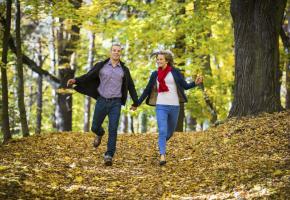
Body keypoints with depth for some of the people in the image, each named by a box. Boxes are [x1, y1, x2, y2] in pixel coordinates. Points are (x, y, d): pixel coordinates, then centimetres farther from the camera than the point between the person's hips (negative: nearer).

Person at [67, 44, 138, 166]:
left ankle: (109, 156, -10)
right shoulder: (101, 66, 1)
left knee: (113, 130, -13)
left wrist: (135, 102, 19)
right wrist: (75, 80, -22)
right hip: (102, 101, 1)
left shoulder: (124, 70, 4)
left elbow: (130, 86, 14)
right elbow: (88, 77, -3)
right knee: (95, 127, 9)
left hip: (115, 103, -1)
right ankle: (100, 134, 47)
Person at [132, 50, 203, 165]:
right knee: (162, 131, -15)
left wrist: (195, 83, -20)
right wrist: (137, 103, 13)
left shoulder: (175, 72, 1)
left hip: (174, 106, 0)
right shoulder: (155, 74, 7)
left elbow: (185, 86, -1)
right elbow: (147, 90, 13)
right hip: (161, 106, 0)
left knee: (170, 132, 15)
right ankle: (162, 156, -18)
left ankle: (161, 144, 44)